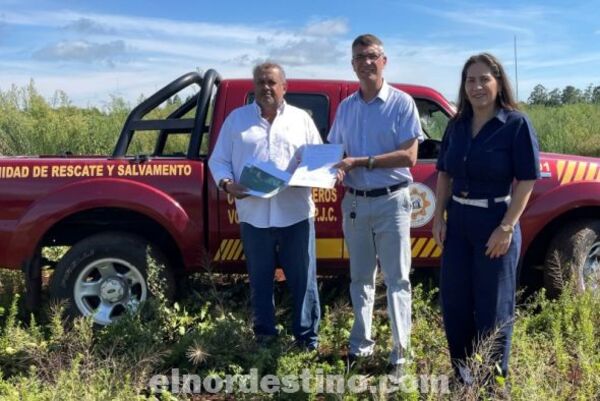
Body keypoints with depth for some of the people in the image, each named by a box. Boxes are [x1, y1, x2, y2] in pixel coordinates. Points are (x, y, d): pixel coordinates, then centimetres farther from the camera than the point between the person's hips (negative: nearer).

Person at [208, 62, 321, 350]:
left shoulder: (301, 119, 10)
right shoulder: (237, 119, 10)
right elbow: (218, 161, 8)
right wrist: (227, 184, -11)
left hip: (296, 214, 0)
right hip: (253, 215, 1)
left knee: (303, 280, 4)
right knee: (260, 280, 11)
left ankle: (307, 337, 17)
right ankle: (264, 334, 26)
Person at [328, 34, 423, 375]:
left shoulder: (402, 103, -6)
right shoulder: (345, 107, 9)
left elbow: (408, 157, -13)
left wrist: (360, 162, -19)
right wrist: (334, 168, -10)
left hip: (391, 201, -5)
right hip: (354, 202, 5)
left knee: (396, 279, 1)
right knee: (360, 278, 14)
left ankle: (400, 353, 9)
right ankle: (361, 344, 26)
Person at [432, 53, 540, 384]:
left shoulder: (516, 124, -9)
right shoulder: (457, 125, 6)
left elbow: (527, 180, -12)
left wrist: (506, 227, -17)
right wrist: (439, 218, 4)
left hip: (494, 222, -5)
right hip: (457, 222, 5)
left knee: (493, 308, 6)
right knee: (454, 304, 12)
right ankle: (461, 377, 30)